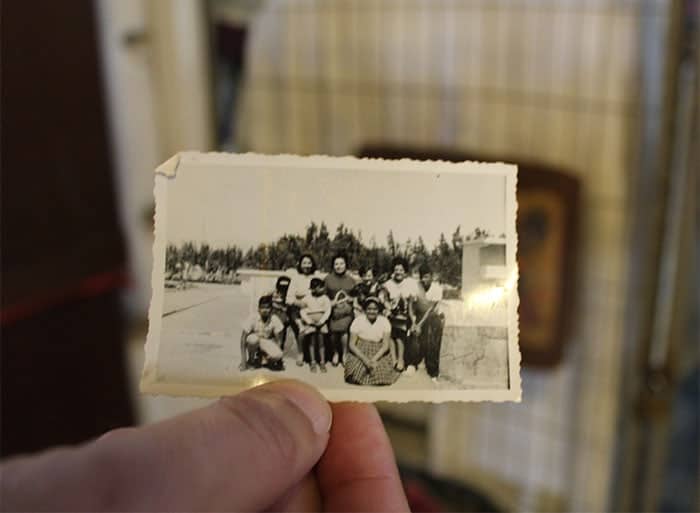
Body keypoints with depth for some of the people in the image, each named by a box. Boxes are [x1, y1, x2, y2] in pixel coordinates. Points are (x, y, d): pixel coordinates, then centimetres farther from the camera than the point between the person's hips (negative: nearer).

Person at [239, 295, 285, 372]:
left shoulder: (275, 320, -19)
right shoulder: (252, 318, -24)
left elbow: (278, 339, -9)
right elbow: (243, 338, -22)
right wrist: (243, 360, -26)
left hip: (267, 342, 1)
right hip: (253, 340, -1)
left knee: (278, 355, -29)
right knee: (253, 339, -38)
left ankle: (262, 358, 4)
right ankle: (251, 361, -9)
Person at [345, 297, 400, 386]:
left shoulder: (384, 321, -10)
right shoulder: (358, 321, -12)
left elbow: (386, 345, -10)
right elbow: (352, 344, -11)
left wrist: (374, 359, -25)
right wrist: (365, 359, -25)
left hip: (379, 353, 1)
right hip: (360, 352, -1)